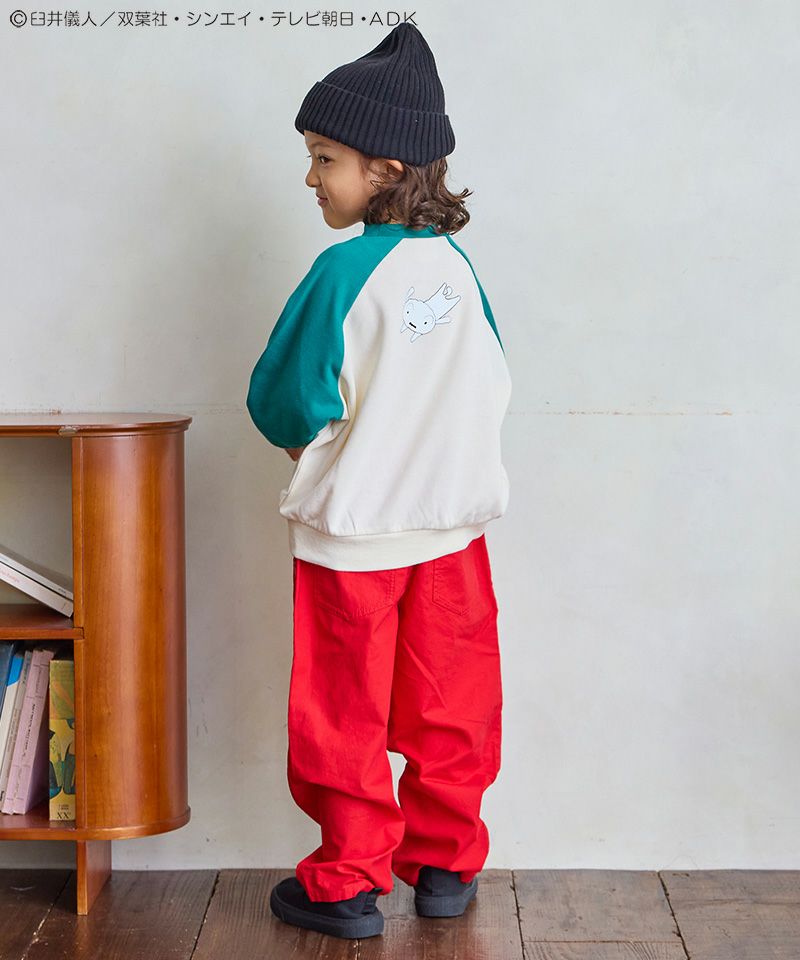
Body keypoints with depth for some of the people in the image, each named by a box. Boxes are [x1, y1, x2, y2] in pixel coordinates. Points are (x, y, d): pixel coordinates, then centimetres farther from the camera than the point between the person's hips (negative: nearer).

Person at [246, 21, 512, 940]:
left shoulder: (344, 270, -18)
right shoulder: (455, 264, -1)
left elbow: (287, 400, -15)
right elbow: (493, 387, 8)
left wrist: (307, 441, 6)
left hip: (353, 530, -5)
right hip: (452, 519, 5)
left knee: (345, 714, 9)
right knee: (449, 706, 15)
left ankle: (348, 882, 19)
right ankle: (447, 864, 27)